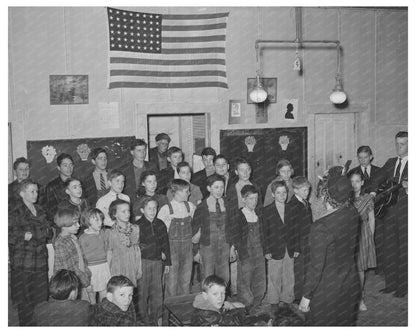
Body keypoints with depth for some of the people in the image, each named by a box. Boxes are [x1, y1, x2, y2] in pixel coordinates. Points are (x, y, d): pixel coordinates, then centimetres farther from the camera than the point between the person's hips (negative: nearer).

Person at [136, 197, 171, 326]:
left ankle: (156, 317, 20)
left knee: (157, 292, 8)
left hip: (158, 262, 4)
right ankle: (143, 318, 15)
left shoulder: (160, 225, 9)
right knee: (142, 292, 2)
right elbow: (137, 246, -9)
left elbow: (165, 244, 14)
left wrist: (167, 262, 14)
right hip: (143, 261, -4)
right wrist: (158, 252, -7)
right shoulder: (138, 225, -6)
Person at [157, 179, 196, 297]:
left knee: (186, 278, 10)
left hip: (188, 247, 4)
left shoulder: (190, 206, 3)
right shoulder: (166, 209, -10)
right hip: (172, 246, -4)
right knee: (172, 278, 0)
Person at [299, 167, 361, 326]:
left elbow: (316, 266, -24)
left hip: (327, 290, -6)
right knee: (345, 324, 23)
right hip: (351, 283, 6)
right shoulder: (353, 213, -11)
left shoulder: (320, 227, -30)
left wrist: (306, 297, -12)